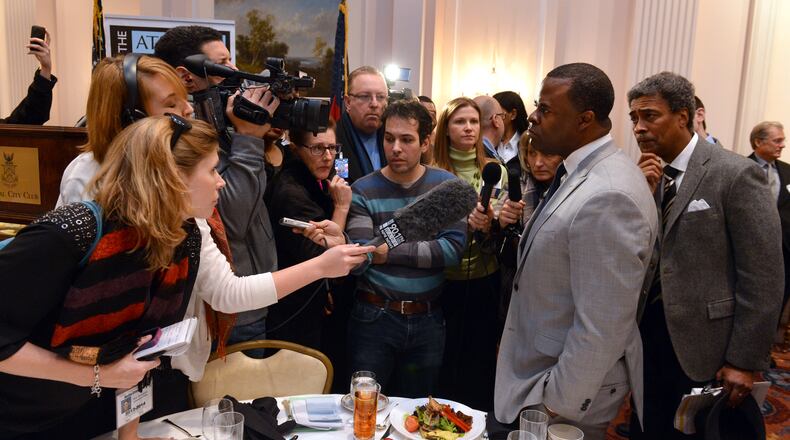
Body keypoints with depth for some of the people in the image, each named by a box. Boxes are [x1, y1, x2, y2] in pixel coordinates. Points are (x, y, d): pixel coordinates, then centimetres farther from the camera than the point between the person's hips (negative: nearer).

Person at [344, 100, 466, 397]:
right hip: (374, 317, -1)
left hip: (427, 319, 2)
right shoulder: (363, 191, -5)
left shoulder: (445, 185, -1)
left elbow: (453, 249, -13)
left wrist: (390, 252, -15)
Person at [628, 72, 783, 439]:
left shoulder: (736, 174, -12)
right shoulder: (650, 174, 5)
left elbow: (763, 278, -12)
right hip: (648, 331, 5)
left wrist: (745, 361, -12)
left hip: (702, 343, -5)